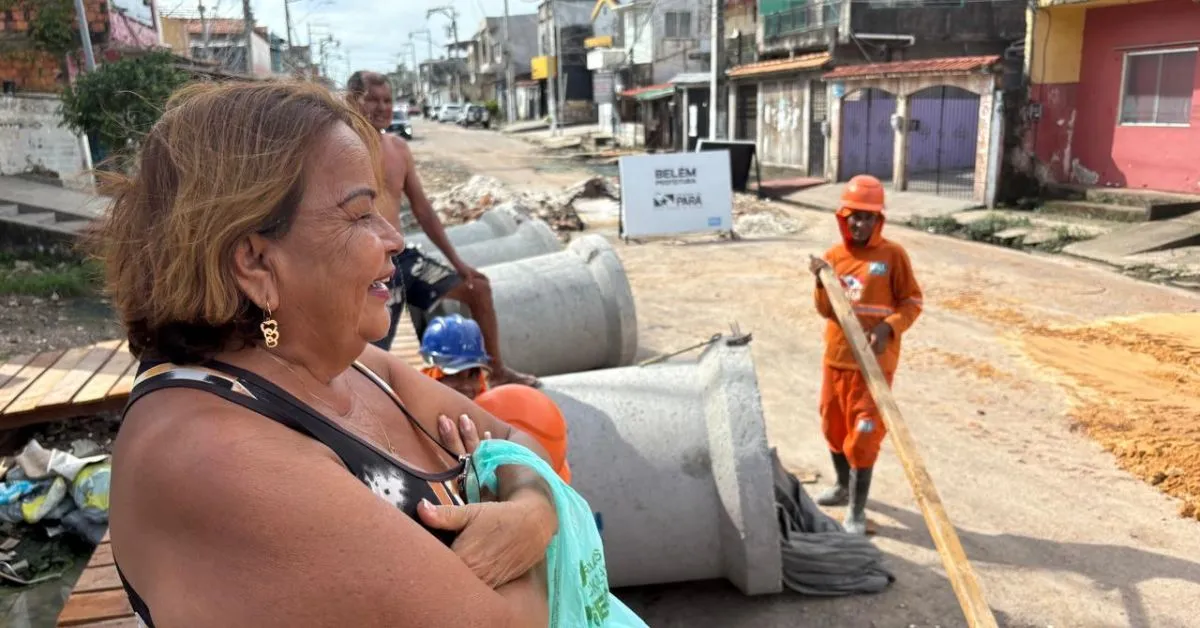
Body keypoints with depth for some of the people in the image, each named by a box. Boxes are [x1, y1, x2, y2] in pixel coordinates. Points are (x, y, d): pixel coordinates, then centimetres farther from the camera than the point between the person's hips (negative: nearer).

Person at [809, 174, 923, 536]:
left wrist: (888, 327, -20)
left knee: (864, 433, -5)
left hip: (874, 360, -5)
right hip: (837, 357, 5)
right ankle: (844, 486, 40)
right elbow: (826, 310, 2)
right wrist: (823, 282, -16)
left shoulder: (893, 255, -7)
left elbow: (912, 302, -4)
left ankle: (857, 509, 6)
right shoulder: (834, 256, 4)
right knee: (833, 425, 18)